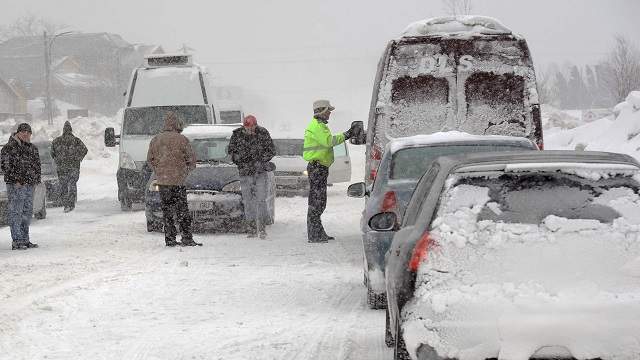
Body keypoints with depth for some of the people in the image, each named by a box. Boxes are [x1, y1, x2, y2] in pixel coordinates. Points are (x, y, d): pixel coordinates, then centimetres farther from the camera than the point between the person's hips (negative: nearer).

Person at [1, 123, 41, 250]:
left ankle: (25, 240, 20)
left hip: (29, 185, 8)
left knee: (27, 212, 12)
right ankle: (16, 241, -9)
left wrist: (36, 180, 11)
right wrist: (16, 180, -16)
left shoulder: (32, 148, 16)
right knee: (15, 212, -8)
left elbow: (37, 164, 23)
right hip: (16, 185, -8)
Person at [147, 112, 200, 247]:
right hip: (178, 180, -4)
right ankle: (187, 238, -4)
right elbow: (191, 159, -3)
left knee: (167, 211, 9)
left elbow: (150, 160, 13)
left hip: (162, 180, 4)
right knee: (183, 211, -1)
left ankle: (170, 239, 7)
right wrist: (187, 170, 14)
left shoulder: (155, 140, 6)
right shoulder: (182, 140, -8)